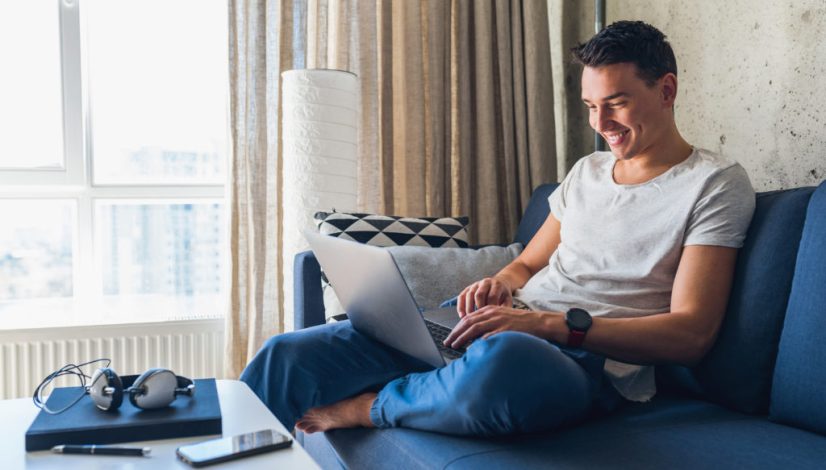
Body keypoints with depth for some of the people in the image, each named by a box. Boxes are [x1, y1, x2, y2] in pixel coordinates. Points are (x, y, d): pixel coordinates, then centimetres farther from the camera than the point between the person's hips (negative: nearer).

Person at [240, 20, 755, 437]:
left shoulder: (716, 183, 1)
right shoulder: (587, 170, 21)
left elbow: (691, 332, -8)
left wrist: (552, 323, -18)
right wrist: (499, 284, 0)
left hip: (589, 359, -5)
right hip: (503, 328, 6)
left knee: (500, 359, -45)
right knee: (288, 355, -13)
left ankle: (368, 408, -16)